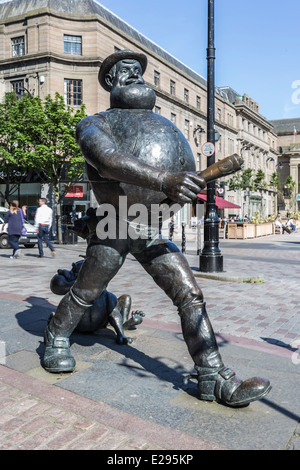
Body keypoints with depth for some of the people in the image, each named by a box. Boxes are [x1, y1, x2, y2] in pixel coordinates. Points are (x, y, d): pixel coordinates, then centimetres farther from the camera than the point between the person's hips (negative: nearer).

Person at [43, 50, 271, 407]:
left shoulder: (164, 127, 16)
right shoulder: (94, 125, -3)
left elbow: (188, 176, 12)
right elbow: (110, 160, -27)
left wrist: (185, 189, -13)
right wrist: (163, 180, -42)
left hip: (152, 230, 4)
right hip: (112, 229, -4)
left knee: (190, 296, -6)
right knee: (84, 295, 12)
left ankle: (215, 380, -1)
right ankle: (55, 340, 40)